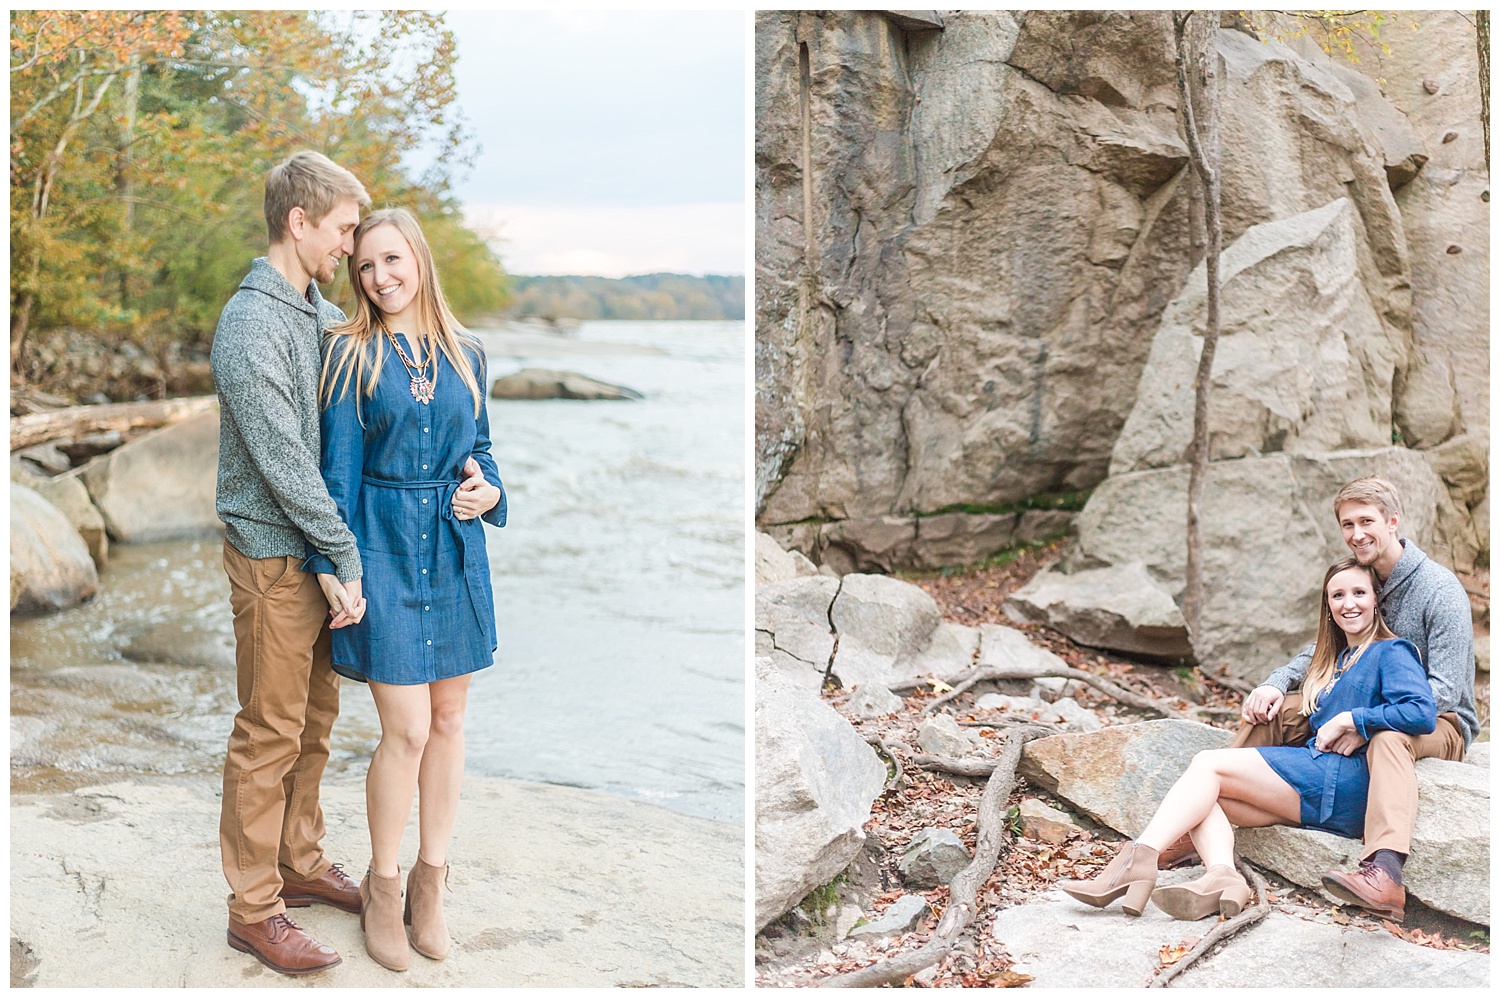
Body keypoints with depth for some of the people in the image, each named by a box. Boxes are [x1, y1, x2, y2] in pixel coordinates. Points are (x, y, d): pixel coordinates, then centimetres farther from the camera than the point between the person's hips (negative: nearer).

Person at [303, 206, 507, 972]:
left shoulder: (465, 355, 8)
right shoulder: (350, 354, -3)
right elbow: (338, 470, -4)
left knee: (447, 718, 10)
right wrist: (335, 569, -7)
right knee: (406, 730, -4)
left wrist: (491, 491, -5)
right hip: (383, 548, -4)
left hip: (456, 550, 4)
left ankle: (430, 880, 26)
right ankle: (383, 887, 17)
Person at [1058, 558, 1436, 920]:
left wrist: (1349, 720, -11)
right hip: (1317, 787, 8)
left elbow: (1422, 713, -15)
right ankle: (1221, 875, -39)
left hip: (1347, 782, -8)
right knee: (1204, 797, -10)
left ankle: (1140, 859, -32)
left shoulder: (1391, 652, 3)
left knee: (1208, 764, -16)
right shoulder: (1331, 660, 28)